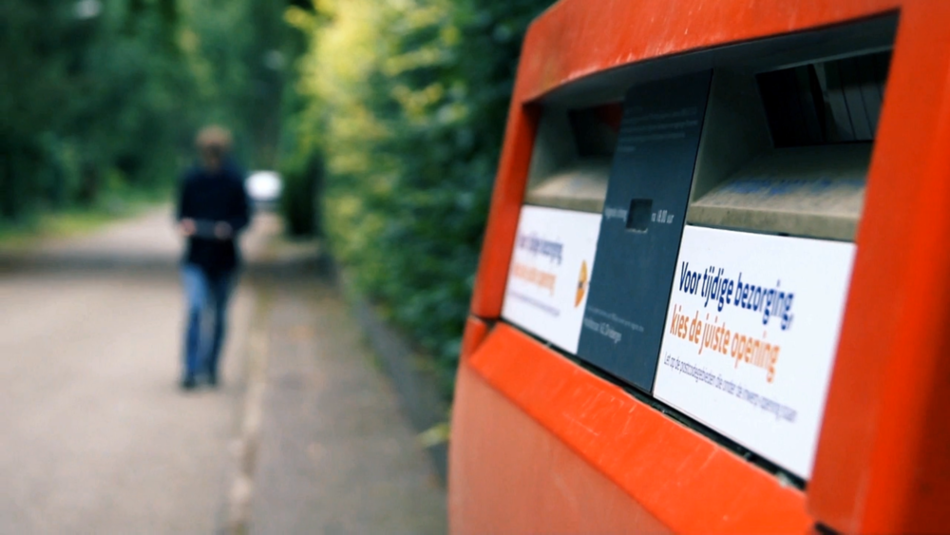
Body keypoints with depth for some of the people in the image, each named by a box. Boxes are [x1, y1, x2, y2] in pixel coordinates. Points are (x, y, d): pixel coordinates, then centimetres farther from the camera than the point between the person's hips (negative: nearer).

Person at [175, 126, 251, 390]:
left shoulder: (235, 180, 0)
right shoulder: (190, 179, 0)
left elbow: (244, 216, 3)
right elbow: (181, 213, 7)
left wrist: (229, 228, -17)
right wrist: (185, 225, -15)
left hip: (225, 258, 1)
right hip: (196, 258, -1)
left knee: (218, 314, 10)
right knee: (196, 309, -16)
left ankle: (211, 369, 24)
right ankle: (190, 370, -13)